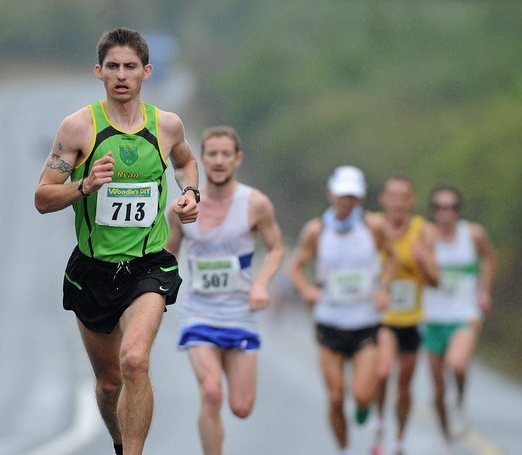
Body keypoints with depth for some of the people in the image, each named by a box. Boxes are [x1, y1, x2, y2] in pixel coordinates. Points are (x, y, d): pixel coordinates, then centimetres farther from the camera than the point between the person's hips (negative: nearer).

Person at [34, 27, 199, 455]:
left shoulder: (167, 124, 0)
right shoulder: (79, 126, -7)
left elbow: (186, 161, 25)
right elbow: (43, 199, -6)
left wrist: (190, 193, 5)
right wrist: (86, 186, -23)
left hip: (148, 265, -1)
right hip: (92, 269, 1)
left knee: (134, 361, -27)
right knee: (109, 380, 15)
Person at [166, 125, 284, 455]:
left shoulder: (256, 204, -8)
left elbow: (277, 249, 4)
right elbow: (169, 254, 13)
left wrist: (261, 282, -14)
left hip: (240, 314, 0)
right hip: (199, 314, 0)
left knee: (241, 409, 2)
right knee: (211, 396, -21)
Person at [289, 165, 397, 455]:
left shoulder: (372, 227, -7)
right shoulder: (316, 230, -8)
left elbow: (390, 257, 11)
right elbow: (296, 267, 2)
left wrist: (383, 288, -6)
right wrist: (307, 289, -18)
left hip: (366, 323, 0)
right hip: (330, 323, 1)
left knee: (362, 396, -13)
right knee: (335, 399, 0)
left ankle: (364, 405, 25)